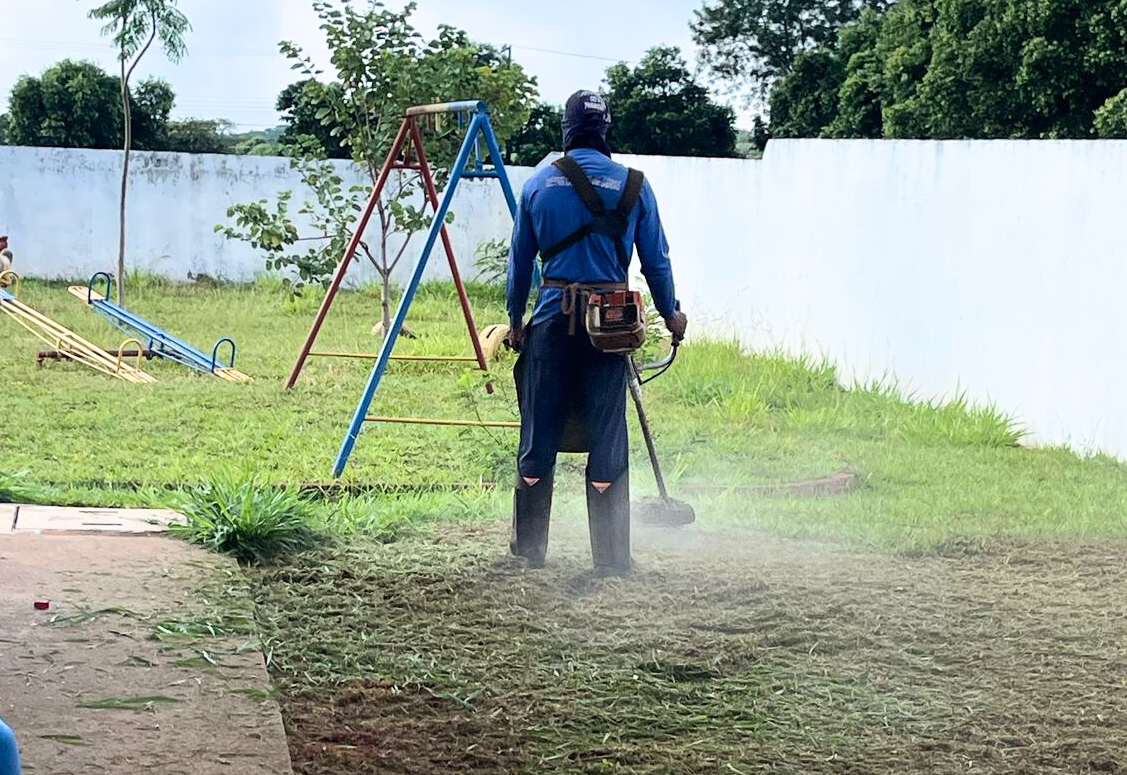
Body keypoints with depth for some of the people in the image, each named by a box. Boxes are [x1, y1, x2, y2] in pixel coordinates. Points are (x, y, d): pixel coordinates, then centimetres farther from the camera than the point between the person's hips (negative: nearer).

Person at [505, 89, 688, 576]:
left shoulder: (538, 185, 5)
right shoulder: (633, 186, 1)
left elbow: (519, 262, 10)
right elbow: (656, 261, 7)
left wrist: (515, 322, 21)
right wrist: (670, 313, 22)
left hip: (552, 319, 1)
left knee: (539, 436, 9)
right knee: (608, 440, 2)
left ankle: (529, 549, 16)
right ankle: (610, 558, 4)